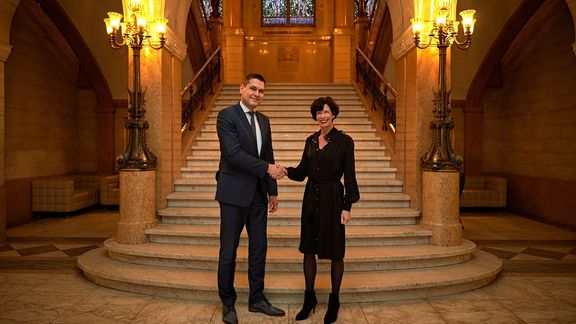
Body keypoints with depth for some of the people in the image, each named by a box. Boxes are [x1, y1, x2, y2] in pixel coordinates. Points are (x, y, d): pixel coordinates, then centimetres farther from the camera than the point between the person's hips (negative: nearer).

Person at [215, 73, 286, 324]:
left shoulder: (263, 120, 14)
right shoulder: (226, 116, -8)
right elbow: (234, 153, -19)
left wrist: (273, 191, 13)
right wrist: (267, 168, -19)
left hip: (258, 195, 7)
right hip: (234, 193, -7)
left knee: (259, 249, 12)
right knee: (229, 251, 4)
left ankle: (257, 299, 26)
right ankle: (228, 304, 20)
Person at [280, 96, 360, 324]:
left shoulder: (344, 141, -6)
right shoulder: (310, 141, 9)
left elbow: (349, 176, -7)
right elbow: (302, 171, 12)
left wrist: (347, 207, -12)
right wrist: (286, 171, -9)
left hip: (333, 199, -5)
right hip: (311, 198, 5)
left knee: (335, 252, 5)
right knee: (308, 249, 9)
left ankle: (334, 300, 22)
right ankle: (309, 298, 24)